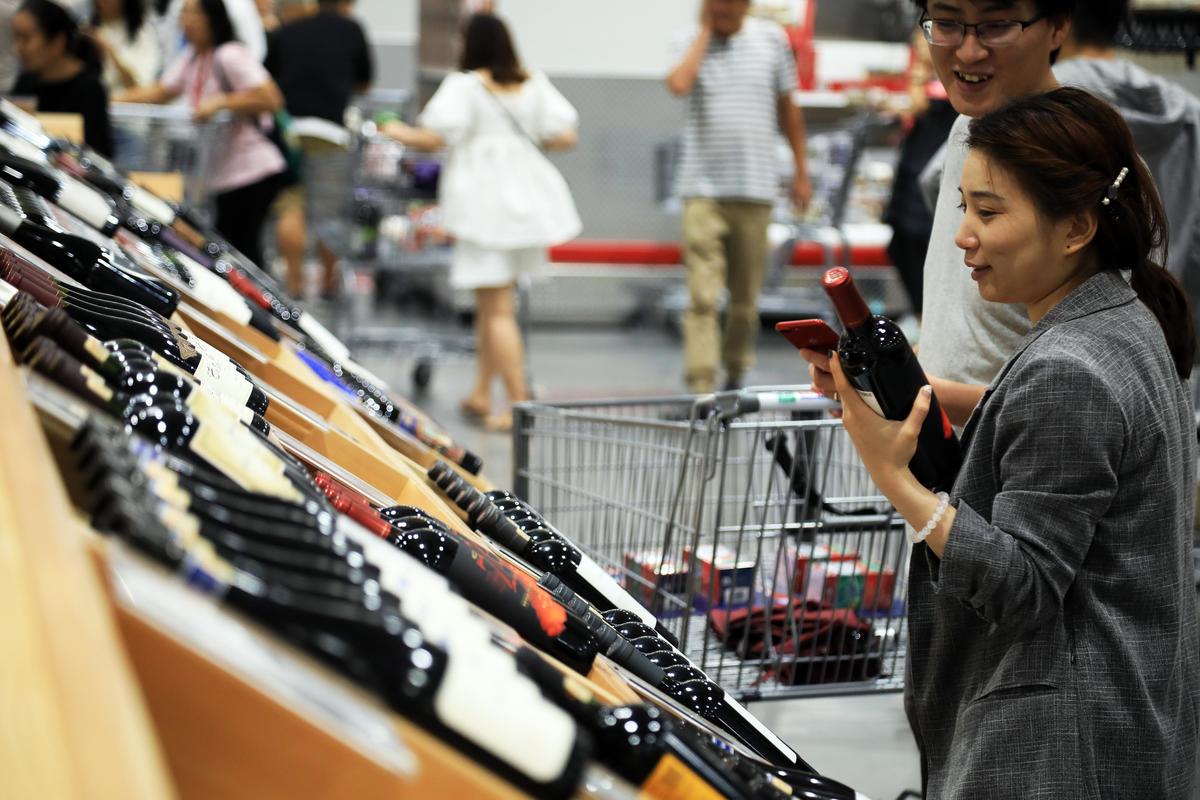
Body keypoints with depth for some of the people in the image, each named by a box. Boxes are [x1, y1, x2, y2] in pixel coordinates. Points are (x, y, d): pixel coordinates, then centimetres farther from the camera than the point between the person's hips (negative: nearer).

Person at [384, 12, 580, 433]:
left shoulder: (464, 86, -9)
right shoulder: (534, 85, 8)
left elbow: (433, 137, -16)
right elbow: (565, 137, 6)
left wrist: (399, 132, 4)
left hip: (486, 204, -6)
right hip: (525, 198, 6)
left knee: (497, 308, -3)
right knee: (491, 303, 18)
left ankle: (519, 403, -6)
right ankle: (482, 392, 23)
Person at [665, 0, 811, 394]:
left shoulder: (772, 39, 7)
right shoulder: (690, 45, 3)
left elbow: (787, 108, 15)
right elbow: (678, 84, -20)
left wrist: (801, 172, 16)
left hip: (755, 190, 2)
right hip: (703, 189, -2)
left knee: (745, 298, 9)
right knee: (702, 297, -11)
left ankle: (735, 374, 27)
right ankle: (701, 387, -13)